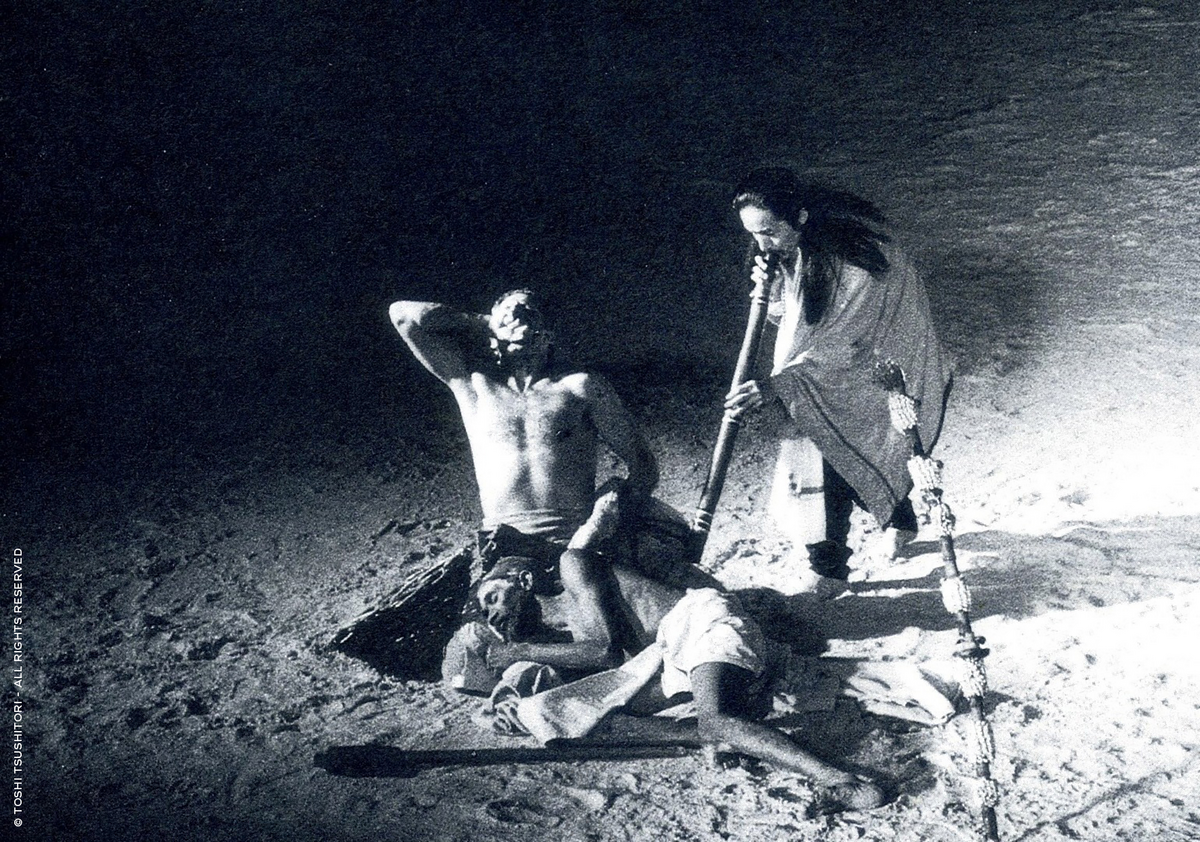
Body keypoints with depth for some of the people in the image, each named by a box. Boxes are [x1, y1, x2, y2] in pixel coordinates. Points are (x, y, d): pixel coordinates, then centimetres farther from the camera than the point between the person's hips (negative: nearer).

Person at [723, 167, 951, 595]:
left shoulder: (860, 259, -31)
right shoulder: (791, 252, -7)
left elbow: (842, 346, -31)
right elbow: (794, 323, 2)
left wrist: (777, 386, -38)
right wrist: (773, 290, -20)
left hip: (889, 378, -7)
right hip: (838, 374, 7)